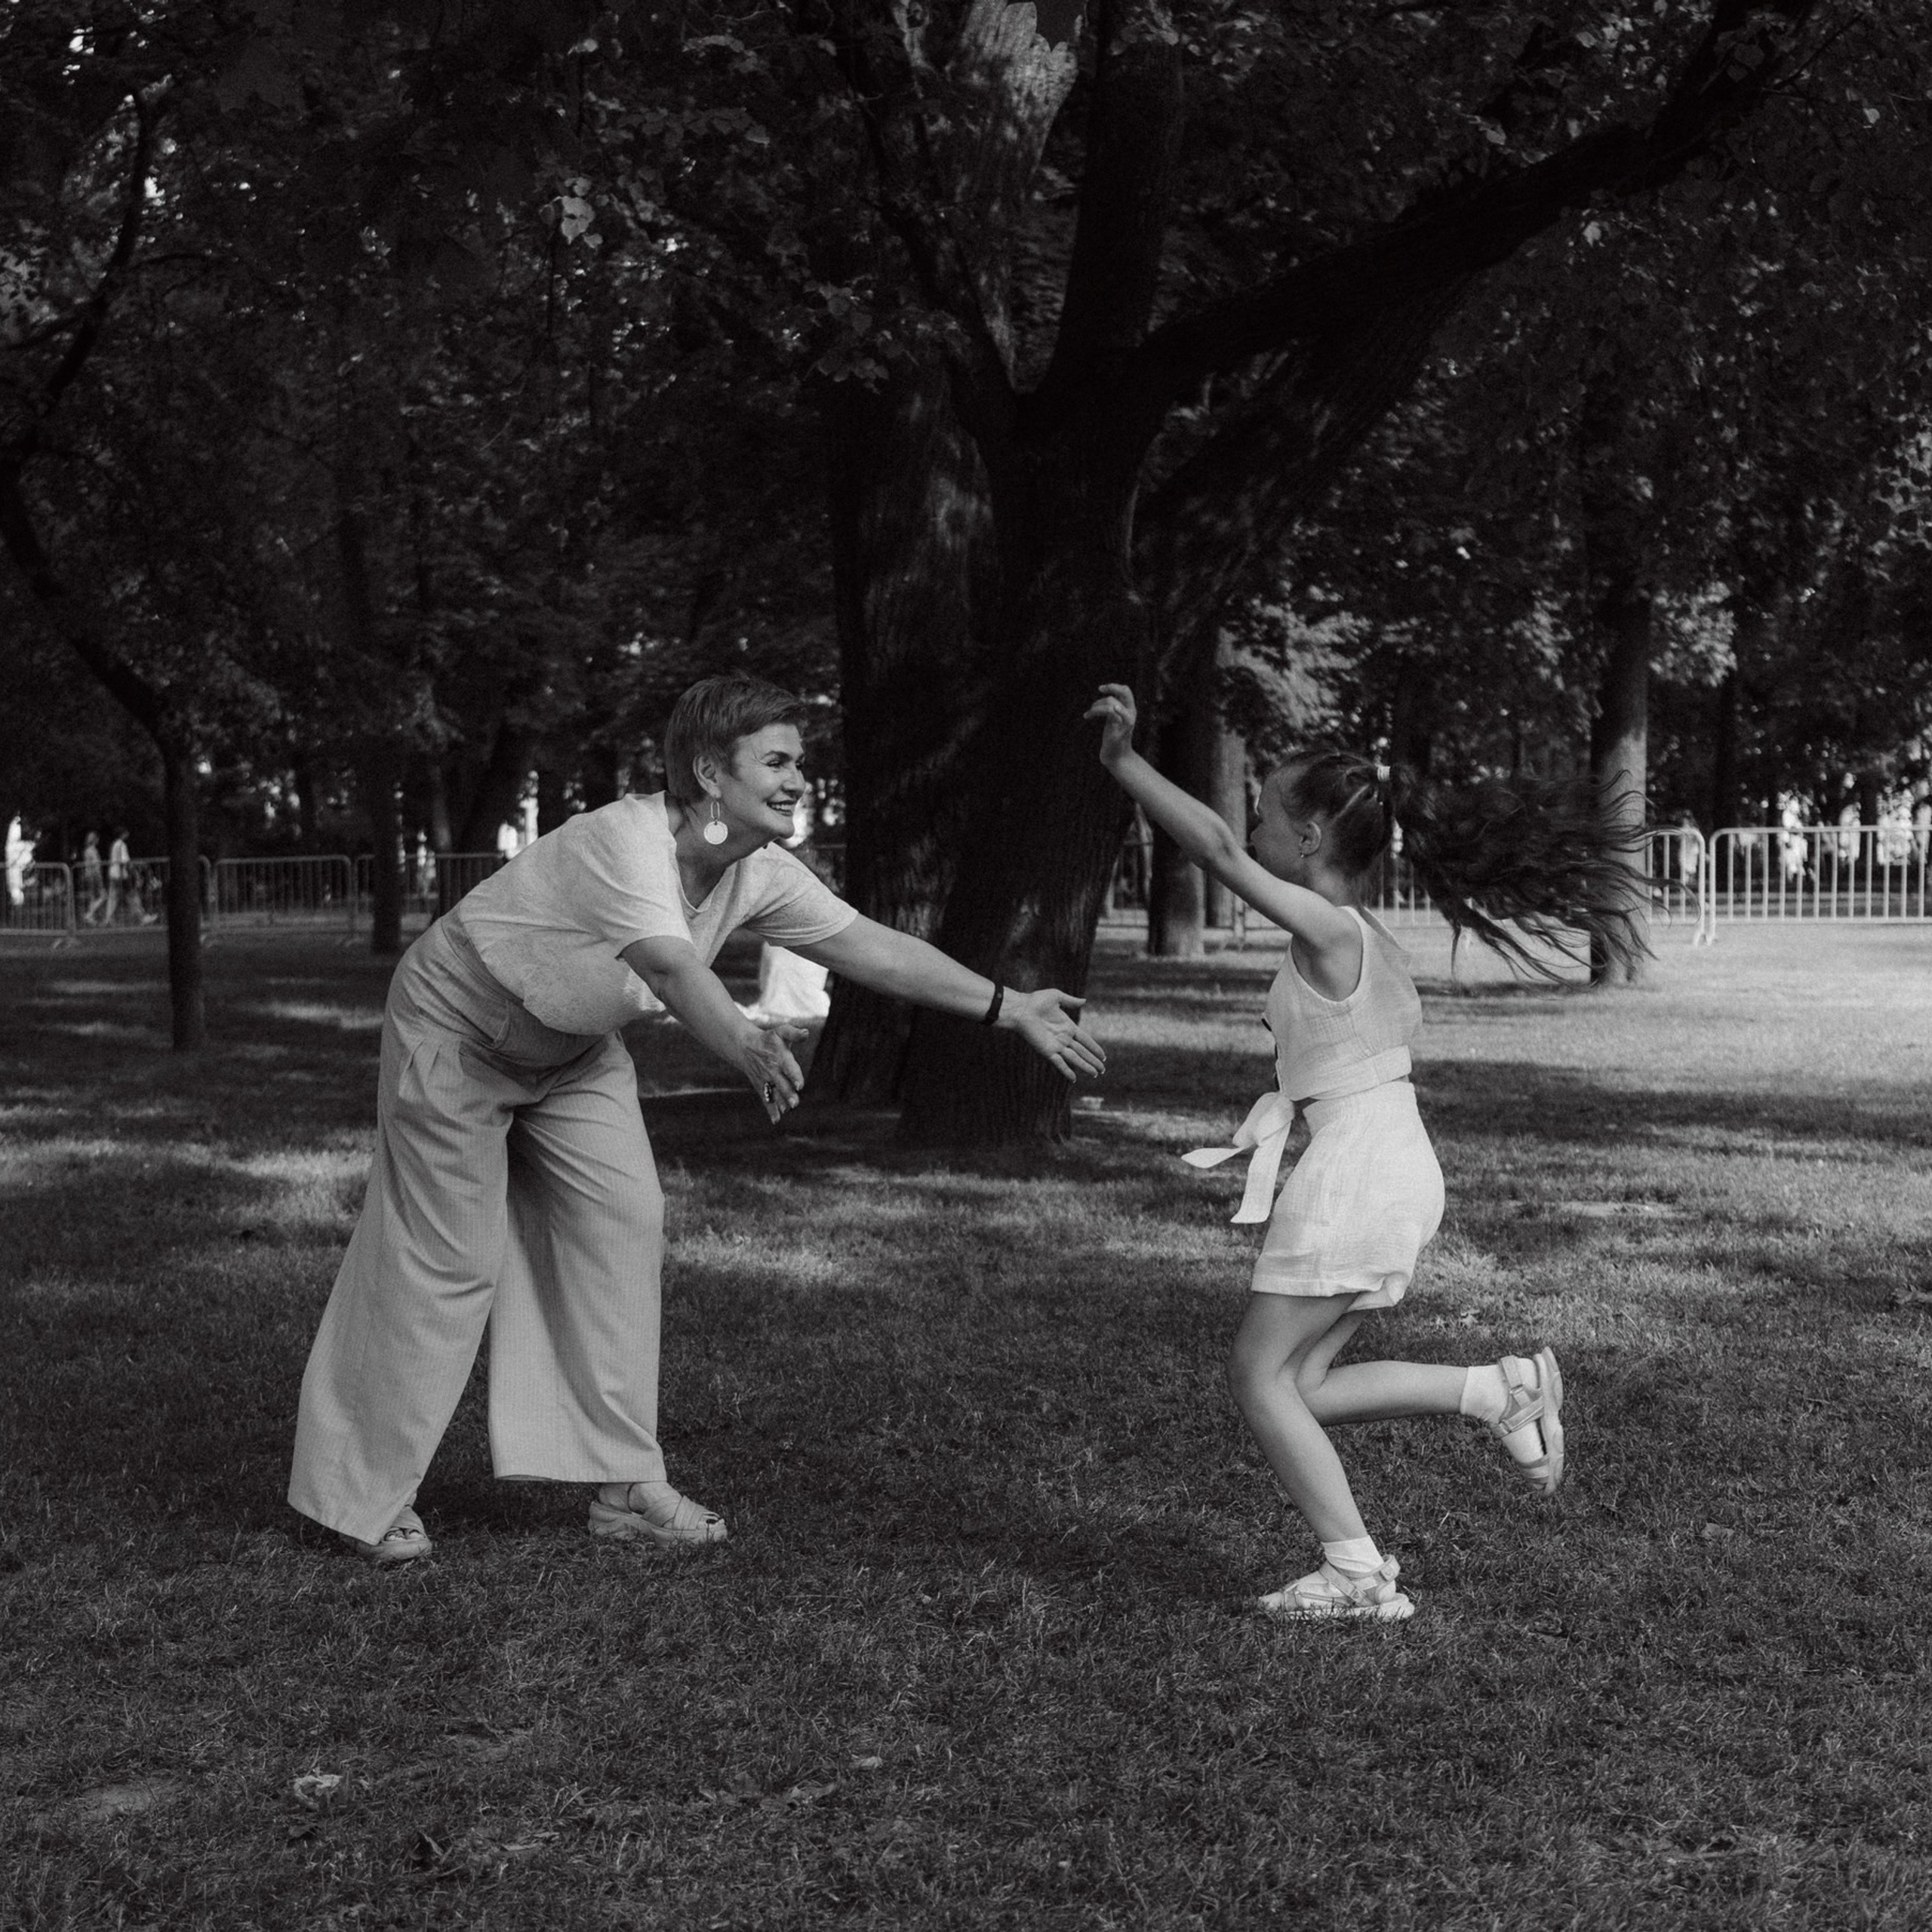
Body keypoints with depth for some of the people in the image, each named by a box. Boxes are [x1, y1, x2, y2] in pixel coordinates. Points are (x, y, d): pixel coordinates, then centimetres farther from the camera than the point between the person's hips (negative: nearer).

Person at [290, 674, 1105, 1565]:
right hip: (457, 1031, -8)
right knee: (445, 1259, -5)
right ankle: (365, 1497, 11)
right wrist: (745, 1044, -72)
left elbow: (874, 948, -9)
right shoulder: (629, 840, -37)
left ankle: (625, 1485, 6)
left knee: (623, 1223, -2)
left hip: (568, 1049, 8)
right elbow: (671, 964, -54)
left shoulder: (760, 877, -12)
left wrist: (1012, 1009, -12)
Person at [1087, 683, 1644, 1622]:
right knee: (1301, 1383, 13)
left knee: (1261, 1374, 1)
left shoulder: (1326, 929, -13)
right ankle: (1502, 1390, 8)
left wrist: (1125, 763, -21)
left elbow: (1219, 851, -22)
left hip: (1353, 1175, -9)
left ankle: (1357, 1571, 3)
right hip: (1398, 1167, 9)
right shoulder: (1374, 944, 13)